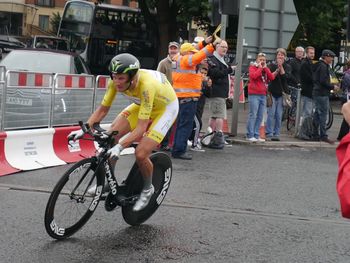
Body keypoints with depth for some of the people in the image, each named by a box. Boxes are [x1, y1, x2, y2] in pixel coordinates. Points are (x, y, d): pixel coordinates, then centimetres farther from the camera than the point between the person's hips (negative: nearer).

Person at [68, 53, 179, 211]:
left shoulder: (146, 85, -41)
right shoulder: (116, 81, -23)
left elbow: (141, 127, -41)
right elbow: (102, 110, -12)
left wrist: (120, 147, -50)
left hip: (165, 107, -6)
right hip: (142, 104, 6)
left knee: (141, 154, -19)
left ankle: (147, 189, 11)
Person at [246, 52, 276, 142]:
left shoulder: (266, 69, 19)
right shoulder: (252, 67, 2)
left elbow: (272, 77, 3)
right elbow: (253, 76, -19)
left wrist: (265, 68, -2)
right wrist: (260, 68, -8)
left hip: (263, 95, 6)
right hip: (254, 94, -6)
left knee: (260, 116, 6)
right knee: (253, 115, -10)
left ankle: (256, 135, 10)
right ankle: (250, 135, -8)